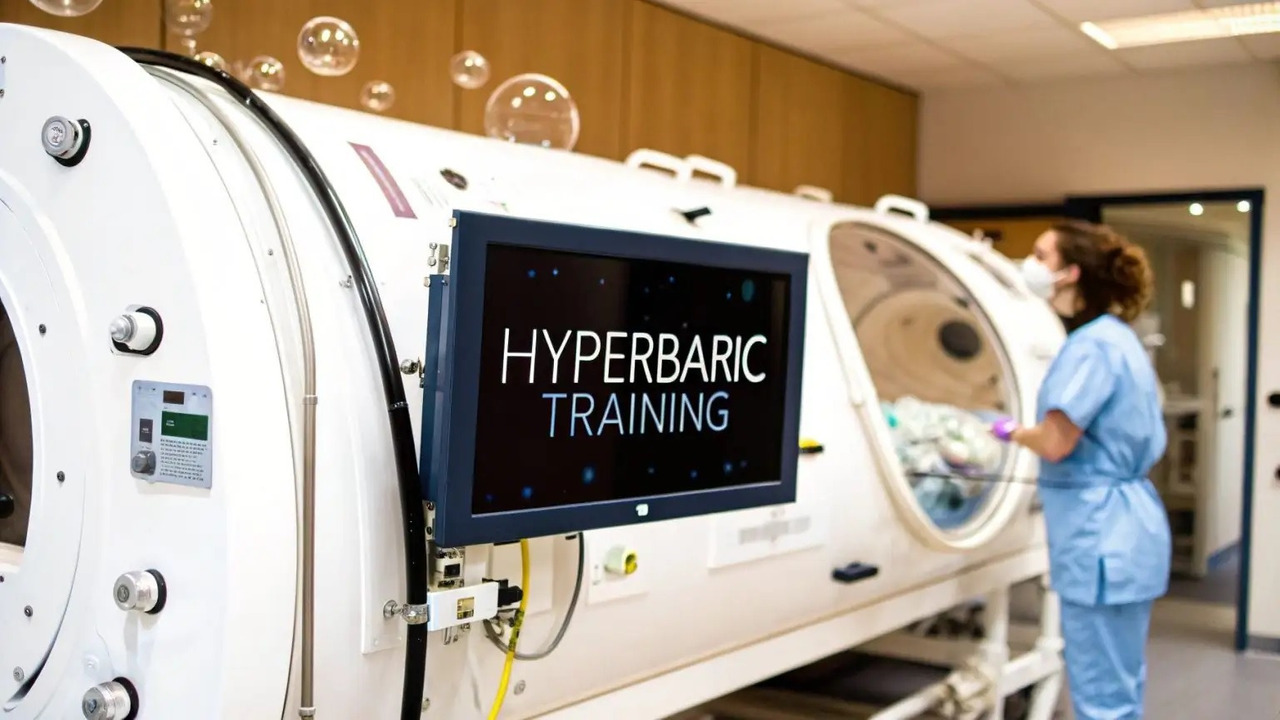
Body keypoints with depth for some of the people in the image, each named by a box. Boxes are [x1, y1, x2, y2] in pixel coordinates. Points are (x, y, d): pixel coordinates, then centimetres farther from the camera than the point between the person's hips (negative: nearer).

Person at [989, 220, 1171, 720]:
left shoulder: (1092, 345, -18)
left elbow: (1055, 442, -24)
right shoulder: (1116, 337, 13)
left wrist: (1013, 432, -5)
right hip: (1118, 527, 10)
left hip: (1099, 534, -10)